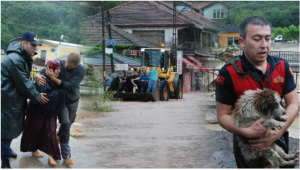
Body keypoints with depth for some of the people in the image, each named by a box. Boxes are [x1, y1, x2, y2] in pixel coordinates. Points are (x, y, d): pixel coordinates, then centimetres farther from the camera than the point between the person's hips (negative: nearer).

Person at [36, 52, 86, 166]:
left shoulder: (81, 70, -19)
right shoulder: (60, 64, -17)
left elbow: (70, 86, -27)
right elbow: (43, 70, -9)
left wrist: (53, 78, -34)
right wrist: (38, 75, -34)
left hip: (73, 101, 2)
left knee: (68, 124, 17)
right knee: (65, 123, -15)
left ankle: (59, 136, 52)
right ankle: (66, 155, -10)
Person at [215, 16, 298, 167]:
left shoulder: (282, 66, -5)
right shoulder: (228, 74, -17)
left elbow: (293, 104, -4)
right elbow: (223, 115, -14)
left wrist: (277, 133, -20)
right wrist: (247, 132, -31)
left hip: (277, 139, 4)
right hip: (246, 143, -3)